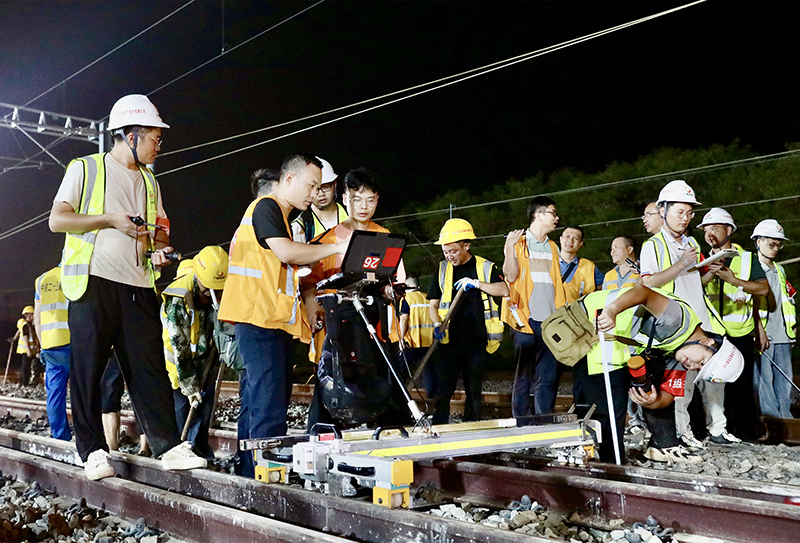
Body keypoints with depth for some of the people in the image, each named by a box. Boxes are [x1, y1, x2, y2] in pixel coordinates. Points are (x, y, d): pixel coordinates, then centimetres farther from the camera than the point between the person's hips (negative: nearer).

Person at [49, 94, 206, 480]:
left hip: (138, 287, 4)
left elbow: (160, 229, 25)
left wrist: (159, 247, 2)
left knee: (150, 367, -2)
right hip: (93, 282, -4)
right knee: (88, 369, -2)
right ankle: (92, 450, 6)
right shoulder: (86, 168, 5)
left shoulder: (148, 181, 21)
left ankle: (169, 447, -3)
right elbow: (57, 220, -2)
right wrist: (112, 220, -11)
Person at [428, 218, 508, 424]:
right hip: (450, 339, 1)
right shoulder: (443, 269, 10)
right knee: (443, 389, -5)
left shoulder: (485, 267, 6)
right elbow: (433, 304, 12)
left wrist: (477, 283, -17)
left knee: (474, 391, 5)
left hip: (477, 340, 0)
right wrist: (437, 324, -6)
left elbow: (504, 290, -8)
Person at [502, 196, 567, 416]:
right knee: (523, 376, -2)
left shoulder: (552, 248, 21)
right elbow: (510, 276, -7)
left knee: (548, 378, 1)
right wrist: (509, 248, -17)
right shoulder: (518, 243, 6)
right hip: (526, 320, -4)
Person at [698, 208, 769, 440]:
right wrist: (709, 276, -17)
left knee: (742, 385, 2)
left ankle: (748, 431, 12)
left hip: (741, 334, -1)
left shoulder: (747, 258, 7)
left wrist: (733, 279, -17)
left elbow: (764, 289, -6)